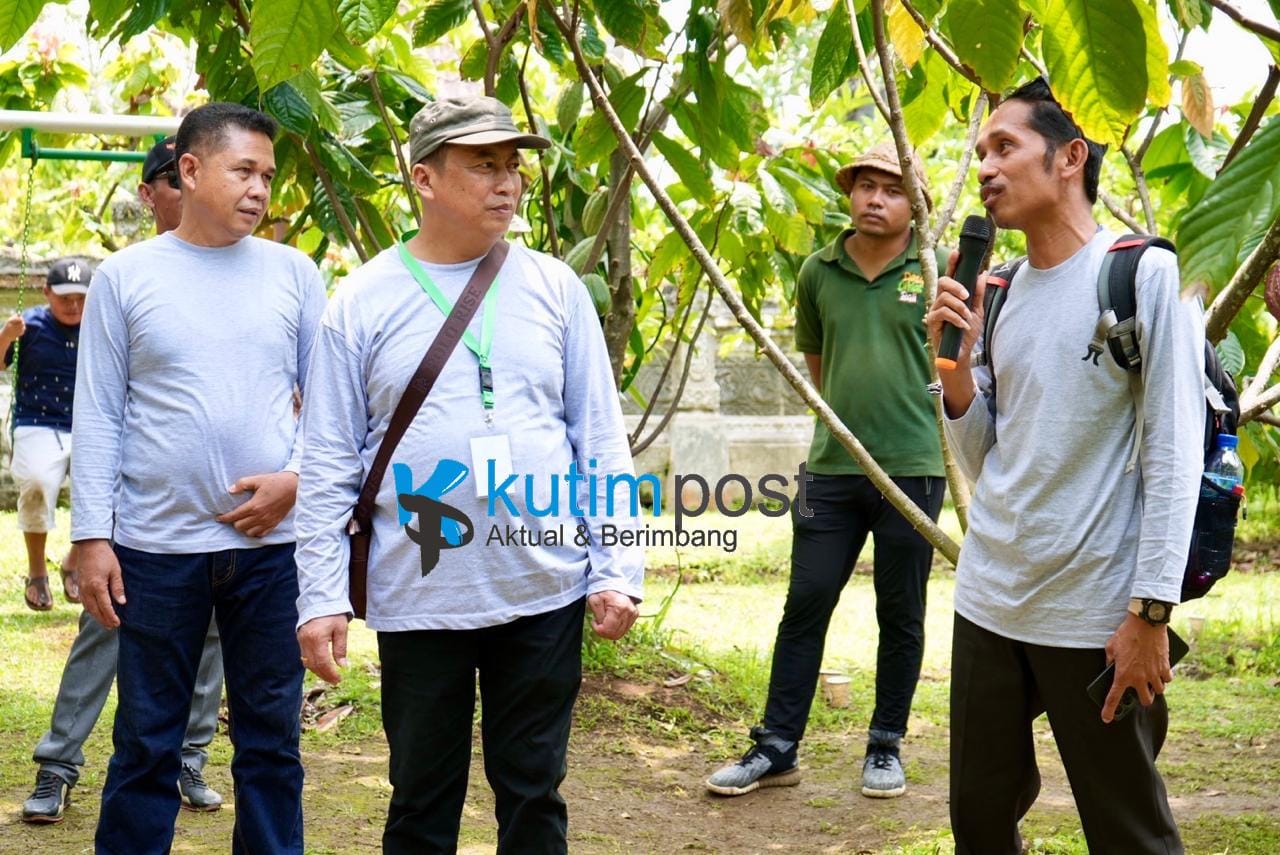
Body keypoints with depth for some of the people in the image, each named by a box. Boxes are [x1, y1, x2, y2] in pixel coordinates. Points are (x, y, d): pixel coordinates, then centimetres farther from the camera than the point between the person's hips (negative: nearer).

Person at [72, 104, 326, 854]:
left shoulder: (294, 273, 5)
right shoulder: (126, 276, 1)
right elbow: (98, 417, 1)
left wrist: (297, 478, -9)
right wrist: (92, 535, -4)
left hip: (272, 542, 1)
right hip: (155, 547, -1)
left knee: (272, 737, 9)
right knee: (147, 743, 7)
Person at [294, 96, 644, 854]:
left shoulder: (554, 288, 4)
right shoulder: (364, 301, 0)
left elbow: (601, 439, 5)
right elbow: (329, 464, 0)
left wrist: (616, 569, -2)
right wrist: (322, 594, -5)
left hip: (545, 591, 1)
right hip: (417, 601, -1)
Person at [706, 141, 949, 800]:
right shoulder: (819, 272, 5)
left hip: (913, 467, -2)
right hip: (833, 467, 2)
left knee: (900, 615, 8)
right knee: (804, 606, 4)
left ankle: (885, 747, 20)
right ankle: (776, 747, 12)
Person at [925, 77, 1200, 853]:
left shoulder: (1146, 274, -7)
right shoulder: (1002, 292, 11)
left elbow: (1174, 455, -11)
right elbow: (984, 461, 13)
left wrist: (1150, 612, -16)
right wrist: (956, 363, -4)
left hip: (1096, 613, -6)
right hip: (988, 601, 6)